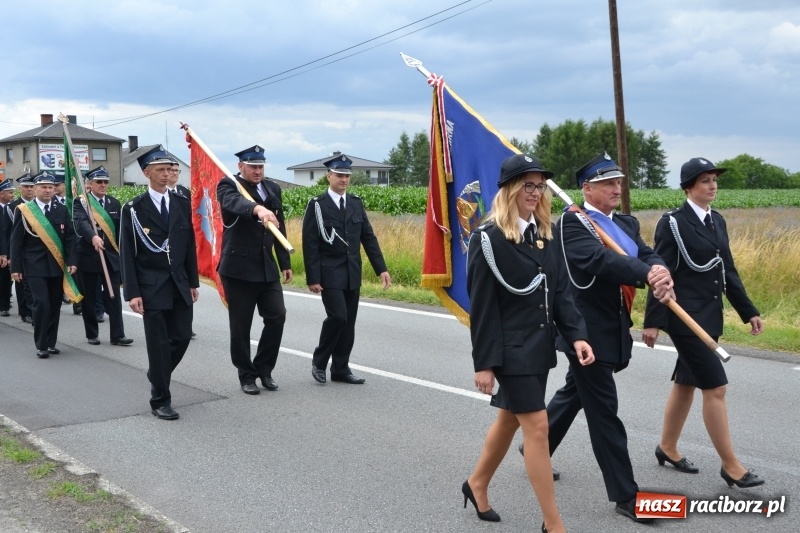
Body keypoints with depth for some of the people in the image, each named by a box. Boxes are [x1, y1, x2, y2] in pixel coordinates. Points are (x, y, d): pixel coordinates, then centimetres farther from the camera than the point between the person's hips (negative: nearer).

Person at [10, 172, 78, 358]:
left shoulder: (62, 210, 7)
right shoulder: (23, 210, -1)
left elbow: (69, 238, 6)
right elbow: (16, 241, -2)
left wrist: (72, 261, -5)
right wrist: (16, 267, -6)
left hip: (57, 266, 3)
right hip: (35, 267, -3)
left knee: (55, 306, 7)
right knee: (41, 304, -11)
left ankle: (51, 343, 18)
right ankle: (41, 345, 0)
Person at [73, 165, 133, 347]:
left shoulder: (114, 203, 10)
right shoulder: (80, 202, -4)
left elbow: (120, 229, 11)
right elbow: (81, 223, -23)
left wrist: (122, 252, 7)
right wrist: (93, 237, -41)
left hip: (111, 257, 3)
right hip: (88, 257, -3)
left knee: (114, 296, 0)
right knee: (89, 298, 6)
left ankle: (117, 335, 3)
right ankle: (92, 334, 19)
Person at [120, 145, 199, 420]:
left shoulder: (182, 204, 7)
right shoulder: (134, 209, -5)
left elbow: (189, 246, 11)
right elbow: (127, 254, -6)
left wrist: (193, 282, 8)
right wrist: (132, 293, -12)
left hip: (179, 285, 4)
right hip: (152, 286, -4)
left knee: (182, 337, 5)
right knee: (159, 343, -1)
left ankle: (158, 375, 33)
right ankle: (160, 400, 11)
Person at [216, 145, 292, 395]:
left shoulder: (273, 188, 12)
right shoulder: (228, 186, -6)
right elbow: (234, 202, -31)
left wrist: (285, 263, 14)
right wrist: (258, 209, -51)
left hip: (267, 268, 5)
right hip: (238, 268, -5)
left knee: (277, 317, -1)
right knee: (241, 325, 2)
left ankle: (264, 369, 17)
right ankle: (247, 375, 17)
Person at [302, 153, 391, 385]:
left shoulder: (356, 203, 9)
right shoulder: (317, 205, -6)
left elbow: (368, 238, 9)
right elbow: (310, 244, -9)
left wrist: (381, 269, 2)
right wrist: (312, 278, -14)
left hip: (352, 273, 5)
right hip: (330, 273, -5)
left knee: (349, 322, 6)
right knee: (338, 316, -15)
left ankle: (340, 369, 16)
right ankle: (319, 361, 6)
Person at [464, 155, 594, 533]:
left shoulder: (546, 235, 7)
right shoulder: (489, 238, -13)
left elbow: (561, 292, 7)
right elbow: (481, 306, -14)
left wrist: (577, 335, -7)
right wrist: (484, 362, -15)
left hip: (540, 345, 7)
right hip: (510, 348, -7)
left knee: (510, 419, 18)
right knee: (537, 426, -5)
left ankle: (476, 484, 39)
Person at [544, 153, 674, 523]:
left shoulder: (626, 224, 11)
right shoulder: (571, 223, -14)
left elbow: (646, 255, -3)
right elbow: (600, 259, -30)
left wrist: (661, 271, -27)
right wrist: (648, 275, -43)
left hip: (613, 328, 8)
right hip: (586, 330, -8)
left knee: (574, 393, 22)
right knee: (604, 411, -2)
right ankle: (625, 495, 5)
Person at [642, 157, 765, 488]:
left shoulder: (717, 221, 11)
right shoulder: (673, 223, -12)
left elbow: (728, 271, 14)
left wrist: (749, 311, 11)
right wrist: (653, 321, -16)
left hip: (710, 315, 8)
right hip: (685, 317, -8)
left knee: (686, 383, 16)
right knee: (715, 387, -7)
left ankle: (667, 448, 30)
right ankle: (730, 466, 3)